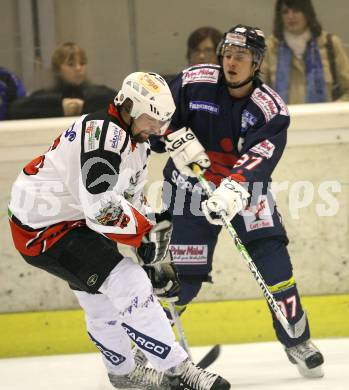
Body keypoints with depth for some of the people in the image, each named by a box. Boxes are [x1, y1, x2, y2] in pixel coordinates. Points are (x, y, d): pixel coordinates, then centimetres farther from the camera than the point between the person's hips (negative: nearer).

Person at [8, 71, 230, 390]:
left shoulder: (136, 143, 10)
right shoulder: (103, 133, -23)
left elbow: (132, 199, 18)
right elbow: (101, 204, -31)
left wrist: (155, 258, 13)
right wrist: (146, 232, -22)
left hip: (73, 219, 11)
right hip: (42, 227, -11)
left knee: (103, 298, 24)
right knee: (128, 283, -18)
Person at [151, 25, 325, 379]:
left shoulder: (271, 109, -14)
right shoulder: (193, 82, -11)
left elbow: (258, 159, -28)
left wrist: (233, 190, -45)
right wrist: (177, 139, -22)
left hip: (245, 186, 1)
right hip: (190, 186, -1)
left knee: (273, 258, -10)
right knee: (185, 273, -7)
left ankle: (297, 341, 5)